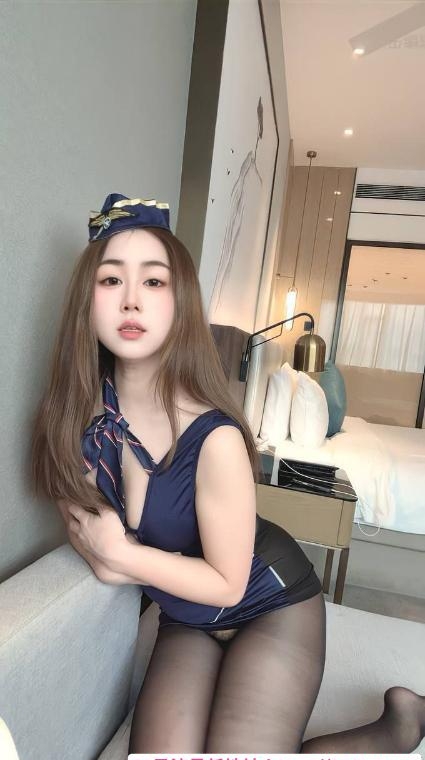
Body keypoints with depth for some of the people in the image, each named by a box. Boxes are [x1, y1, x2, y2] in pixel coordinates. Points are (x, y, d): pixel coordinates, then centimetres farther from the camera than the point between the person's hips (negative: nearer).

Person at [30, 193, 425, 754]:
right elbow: (102, 562, -7)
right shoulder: (82, 415, -16)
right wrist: (172, 563, -23)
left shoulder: (213, 437, -32)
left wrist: (121, 551, -20)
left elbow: (227, 584, -18)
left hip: (272, 608, -4)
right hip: (187, 618, 5)